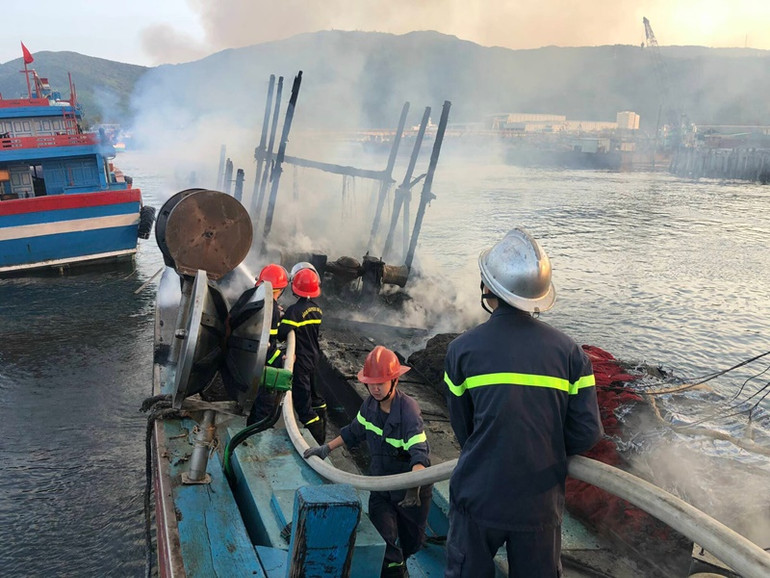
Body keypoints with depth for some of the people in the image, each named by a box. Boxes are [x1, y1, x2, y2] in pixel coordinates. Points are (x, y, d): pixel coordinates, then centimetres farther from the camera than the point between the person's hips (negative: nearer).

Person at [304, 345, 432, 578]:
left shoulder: (408, 409, -27)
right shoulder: (370, 405, -6)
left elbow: (419, 452, -37)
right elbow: (354, 432, 12)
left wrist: (413, 486, -51)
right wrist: (326, 448, 5)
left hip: (411, 487, -4)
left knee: (412, 540, 13)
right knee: (382, 540, -9)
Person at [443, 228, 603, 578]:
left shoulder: (462, 349, -8)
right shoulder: (568, 351, -6)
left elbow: (462, 427, 2)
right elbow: (587, 432, -6)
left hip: (478, 495, -1)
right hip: (541, 502, 1)